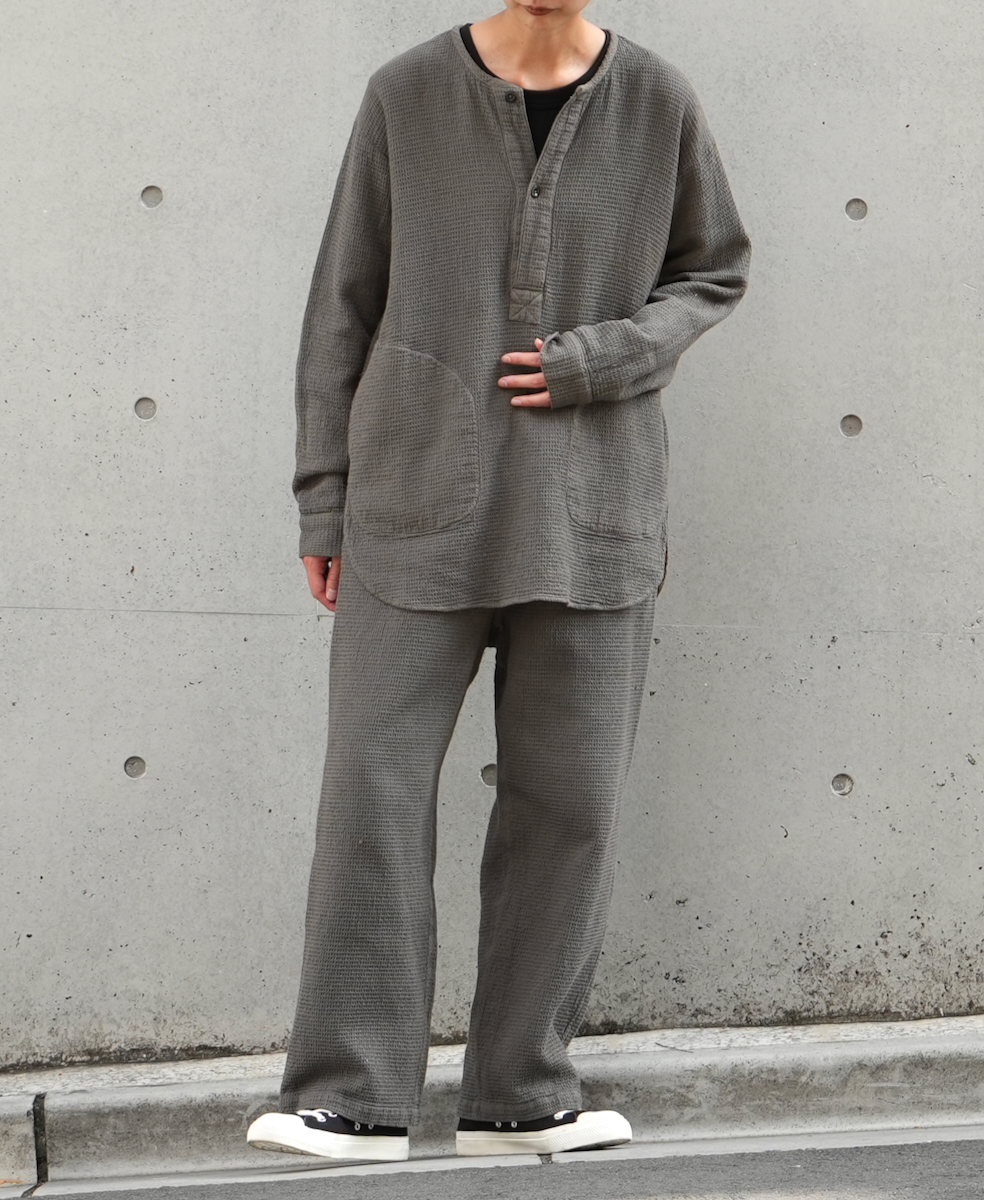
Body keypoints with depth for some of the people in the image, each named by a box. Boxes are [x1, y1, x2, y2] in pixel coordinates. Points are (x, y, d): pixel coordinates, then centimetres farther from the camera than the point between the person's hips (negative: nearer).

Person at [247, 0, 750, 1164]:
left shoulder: (657, 103, 2)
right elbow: (344, 303, 5)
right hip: (421, 504, -1)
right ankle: (355, 1096, 3)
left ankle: (522, 1092, 14)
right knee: (373, 786, -5)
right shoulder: (408, 96, 0)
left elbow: (713, 271, 12)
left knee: (568, 801, 3)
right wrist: (324, 500, 4)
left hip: (590, 514, 1)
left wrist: (607, 360, -7)